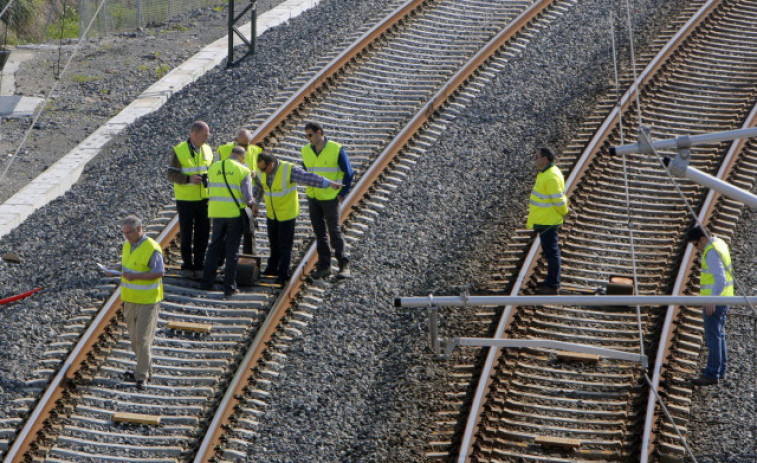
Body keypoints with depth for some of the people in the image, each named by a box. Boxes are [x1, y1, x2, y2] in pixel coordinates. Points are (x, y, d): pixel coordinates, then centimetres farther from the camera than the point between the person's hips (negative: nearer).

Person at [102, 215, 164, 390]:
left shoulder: (151, 248, -17)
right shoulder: (127, 246, 9)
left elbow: (159, 272, -20)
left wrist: (135, 276, -28)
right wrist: (115, 272, 0)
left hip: (147, 300, -8)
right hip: (130, 299, 8)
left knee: (143, 338, -8)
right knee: (134, 337, 14)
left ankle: (141, 376, -5)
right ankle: (144, 368, 28)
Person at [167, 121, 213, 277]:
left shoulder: (207, 150, 7)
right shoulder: (178, 151, -9)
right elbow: (171, 175, -11)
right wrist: (189, 179, -25)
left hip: (204, 199, 4)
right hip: (185, 199, -4)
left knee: (203, 232, 6)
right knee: (186, 234, 3)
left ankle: (199, 265, 16)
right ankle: (187, 266, 11)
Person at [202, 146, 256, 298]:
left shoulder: (214, 167, 5)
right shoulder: (243, 171, -6)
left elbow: (210, 190, 8)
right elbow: (247, 198, -11)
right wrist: (252, 202, 11)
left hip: (217, 212, 3)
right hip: (235, 213, -3)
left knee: (215, 246, 17)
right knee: (232, 250, 5)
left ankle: (207, 282, 16)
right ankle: (229, 287, 6)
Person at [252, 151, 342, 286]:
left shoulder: (289, 170, -26)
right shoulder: (261, 171, -8)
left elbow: (308, 177, -31)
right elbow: (258, 186, 11)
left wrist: (328, 183, -39)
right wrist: (256, 203, 16)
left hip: (287, 213, -6)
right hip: (272, 213, 6)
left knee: (285, 245, 1)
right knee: (273, 242, 19)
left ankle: (283, 274, 12)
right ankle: (272, 268, 37)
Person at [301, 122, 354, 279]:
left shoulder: (336, 149, -12)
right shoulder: (306, 150, 3)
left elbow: (348, 173, -5)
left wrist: (342, 194, -7)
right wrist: (309, 191, 10)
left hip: (330, 199, -5)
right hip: (313, 198, 5)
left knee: (334, 231, -5)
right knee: (319, 233, 8)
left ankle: (344, 265, 3)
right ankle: (324, 266, 13)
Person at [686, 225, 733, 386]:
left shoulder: (711, 253, -20)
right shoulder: (719, 243, 10)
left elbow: (720, 279, -27)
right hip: (723, 299, 11)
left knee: (713, 337, -7)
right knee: (719, 335, 17)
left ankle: (712, 375, -6)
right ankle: (720, 371, 24)